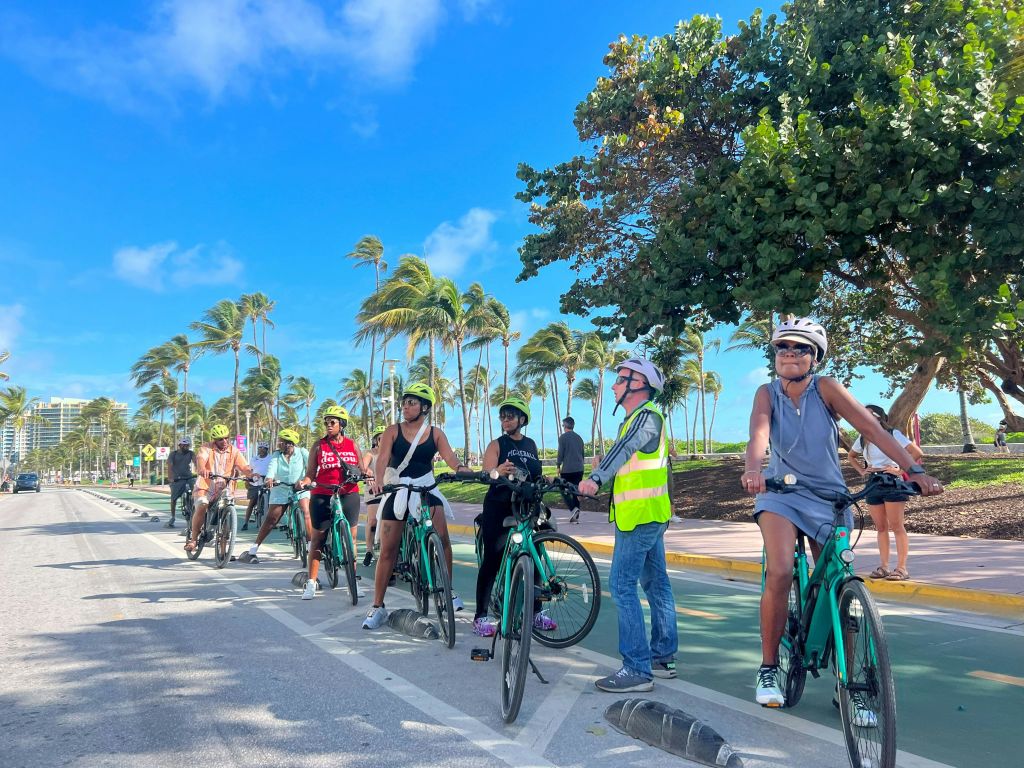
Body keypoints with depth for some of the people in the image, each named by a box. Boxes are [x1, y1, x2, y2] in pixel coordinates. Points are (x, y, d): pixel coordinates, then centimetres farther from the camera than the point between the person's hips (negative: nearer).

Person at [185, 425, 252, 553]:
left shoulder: (234, 451, 1)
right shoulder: (207, 449, -4)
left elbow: (244, 467, -10)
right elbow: (200, 459, -25)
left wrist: (251, 473, -33)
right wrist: (202, 469, -48)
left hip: (224, 490, 2)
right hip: (206, 487, -2)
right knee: (201, 508, -25)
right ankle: (192, 539, -8)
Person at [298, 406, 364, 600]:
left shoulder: (352, 445, 7)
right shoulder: (319, 445, 3)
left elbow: (361, 470, 9)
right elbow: (311, 473, 1)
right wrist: (305, 481, -19)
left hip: (349, 495, 1)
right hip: (322, 496, -1)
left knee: (351, 538, 3)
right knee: (317, 539, 2)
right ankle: (311, 583, 9)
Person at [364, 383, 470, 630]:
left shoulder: (435, 434, 3)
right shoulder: (393, 431, -1)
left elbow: (449, 456, -11)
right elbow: (382, 458, -14)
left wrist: (463, 469, -34)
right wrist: (378, 479, -35)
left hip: (426, 489, 1)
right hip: (397, 491, -1)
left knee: (442, 539, -15)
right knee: (388, 550, 0)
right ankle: (378, 607, 10)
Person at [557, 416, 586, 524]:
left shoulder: (563, 437, -5)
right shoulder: (579, 438, 14)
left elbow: (560, 453, -8)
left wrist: (558, 466, 2)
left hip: (567, 469, -6)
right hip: (579, 469, 6)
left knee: (564, 490, 3)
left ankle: (573, 508, -19)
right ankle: (575, 517, 8)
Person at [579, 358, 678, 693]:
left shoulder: (647, 416, -14)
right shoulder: (635, 419, 18)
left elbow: (624, 449, -27)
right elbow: (624, 453, 19)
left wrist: (595, 478, -36)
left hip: (640, 515, -11)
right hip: (650, 515, 11)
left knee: (623, 586, -11)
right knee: (656, 584, 15)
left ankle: (637, 669, -8)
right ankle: (664, 656, 25)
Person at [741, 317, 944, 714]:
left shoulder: (826, 388, -11)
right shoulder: (767, 393, -9)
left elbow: (873, 428, -19)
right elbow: (759, 432, -27)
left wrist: (914, 469, -31)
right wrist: (753, 470, -48)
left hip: (828, 497, 1)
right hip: (781, 492, -1)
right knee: (780, 573, -23)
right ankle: (768, 669, -5)